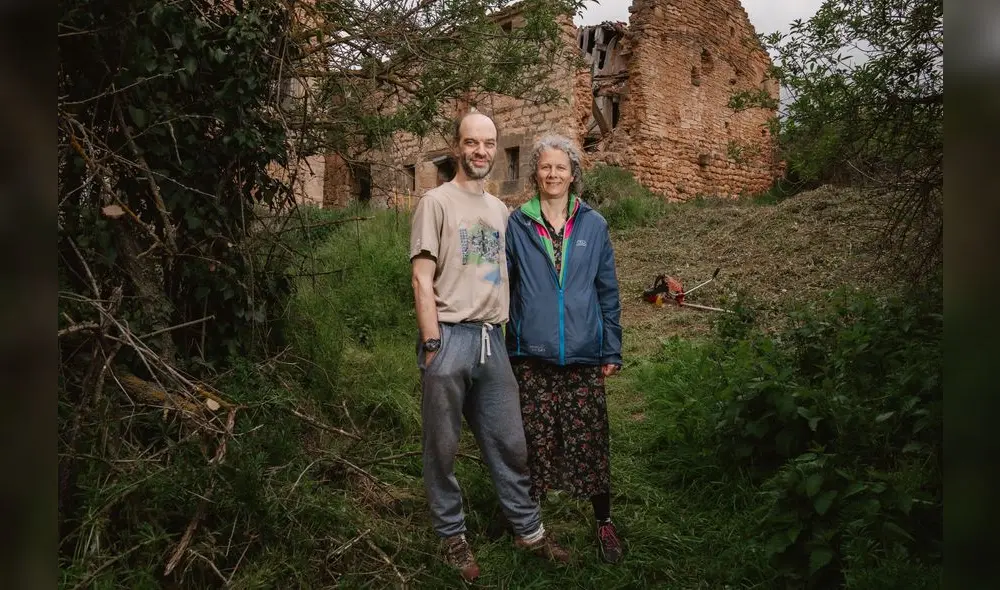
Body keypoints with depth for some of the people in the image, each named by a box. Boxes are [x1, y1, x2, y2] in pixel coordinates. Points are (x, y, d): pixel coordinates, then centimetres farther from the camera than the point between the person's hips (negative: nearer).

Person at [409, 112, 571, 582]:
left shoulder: (500, 210, 15)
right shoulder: (436, 202, -4)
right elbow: (422, 281, -8)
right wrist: (432, 347, -13)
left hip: (492, 338, 5)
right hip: (450, 336, -5)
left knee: (509, 442, 12)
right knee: (442, 448, 7)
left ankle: (528, 530, 27)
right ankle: (452, 536, 24)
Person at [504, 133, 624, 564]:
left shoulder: (593, 225, 4)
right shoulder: (517, 225, 2)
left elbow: (608, 292, 7)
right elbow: (502, 286, 6)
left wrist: (612, 350, 5)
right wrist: (500, 346, 3)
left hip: (583, 355, 0)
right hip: (531, 355, 0)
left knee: (589, 440, 5)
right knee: (535, 439, 7)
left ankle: (604, 521, 24)